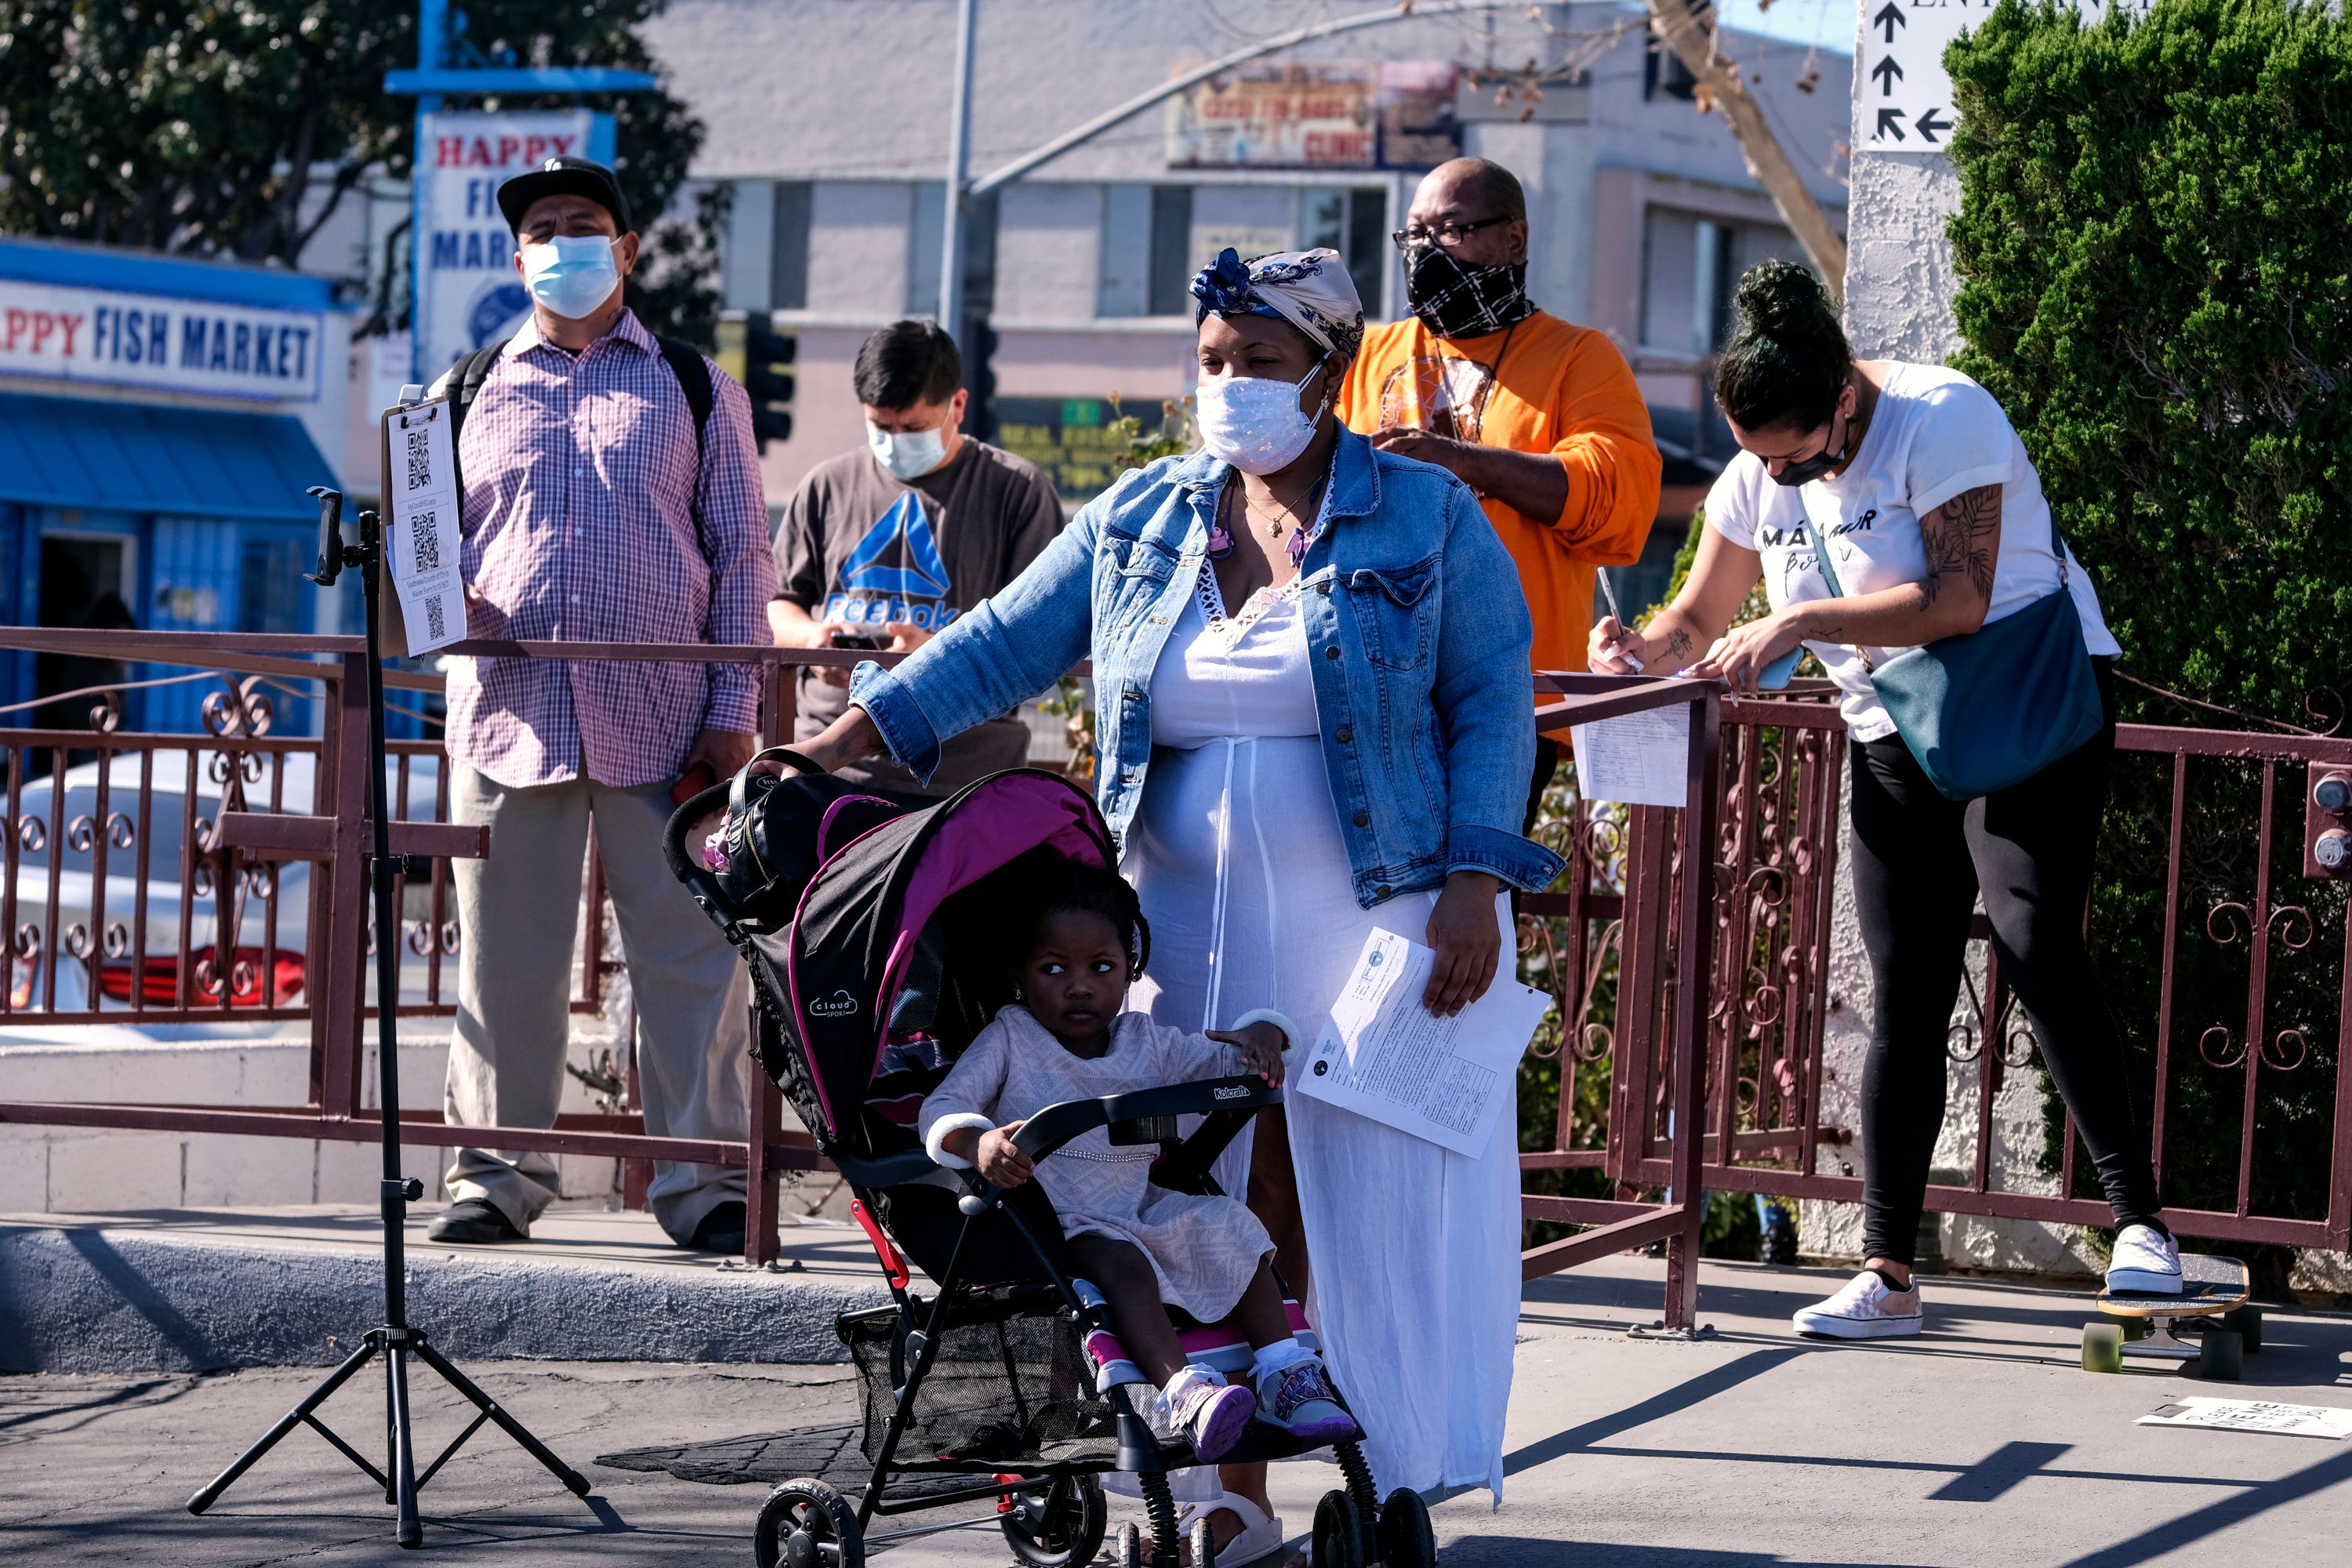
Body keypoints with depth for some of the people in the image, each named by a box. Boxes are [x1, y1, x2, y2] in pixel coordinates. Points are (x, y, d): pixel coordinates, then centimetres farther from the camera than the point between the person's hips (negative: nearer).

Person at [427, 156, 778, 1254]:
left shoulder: (695, 388, 12)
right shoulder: (473, 393, 16)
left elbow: (742, 556, 9)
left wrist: (732, 707, -1)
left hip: (664, 727, -1)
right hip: (509, 712, 2)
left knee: (689, 954, -3)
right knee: (506, 958, 3)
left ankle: (702, 1179, 3)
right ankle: (498, 1172, 12)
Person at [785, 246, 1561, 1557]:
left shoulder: (1427, 519, 1)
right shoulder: (1142, 521, 11)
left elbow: (1493, 703, -2)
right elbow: (1004, 646, 10)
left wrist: (1474, 881, -12)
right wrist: (839, 746, 2)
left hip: (1381, 930, -3)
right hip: (1194, 935, 3)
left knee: (1379, 1213, -4)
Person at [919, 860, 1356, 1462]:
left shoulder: (1148, 1043, 10)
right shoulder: (1009, 1042, -4)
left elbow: (1225, 1062, 14)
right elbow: (942, 1110, -15)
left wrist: (1262, 1038, -12)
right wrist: (979, 1143, -39)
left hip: (1140, 1209, 6)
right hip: (1054, 1222, -6)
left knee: (1230, 1227, -13)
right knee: (1117, 1259, -34)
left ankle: (1285, 1377, -15)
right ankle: (1181, 1392, -51)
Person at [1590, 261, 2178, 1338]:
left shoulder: (1940, 420, -19)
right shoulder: (1756, 479, 2)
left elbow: (1956, 601, -28)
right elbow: (1700, 621, 12)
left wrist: (1799, 623, -30)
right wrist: (1642, 651, -11)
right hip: (1897, 740, 6)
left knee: (2033, 944, -22)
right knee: (1903, 997, 1)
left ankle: (2138, 1219, -19)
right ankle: (1887, 1275, 2)